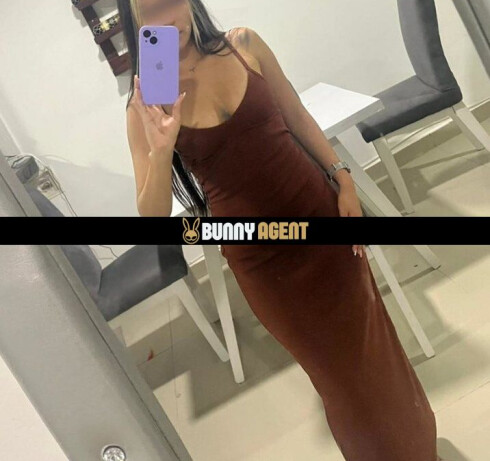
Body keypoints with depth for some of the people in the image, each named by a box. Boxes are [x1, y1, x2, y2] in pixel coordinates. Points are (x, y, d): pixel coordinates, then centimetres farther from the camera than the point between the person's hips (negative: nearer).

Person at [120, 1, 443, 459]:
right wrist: (159, 149, -29)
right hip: (257, 254, -2)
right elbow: (153, 216, -14)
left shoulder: (244, 44, -4)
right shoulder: (146, 104, -10)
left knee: (370, 339, 18)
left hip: (317, 214, 2)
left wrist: (343, 180, -1)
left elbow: (298, 117, 6)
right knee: (334, 364, 16)